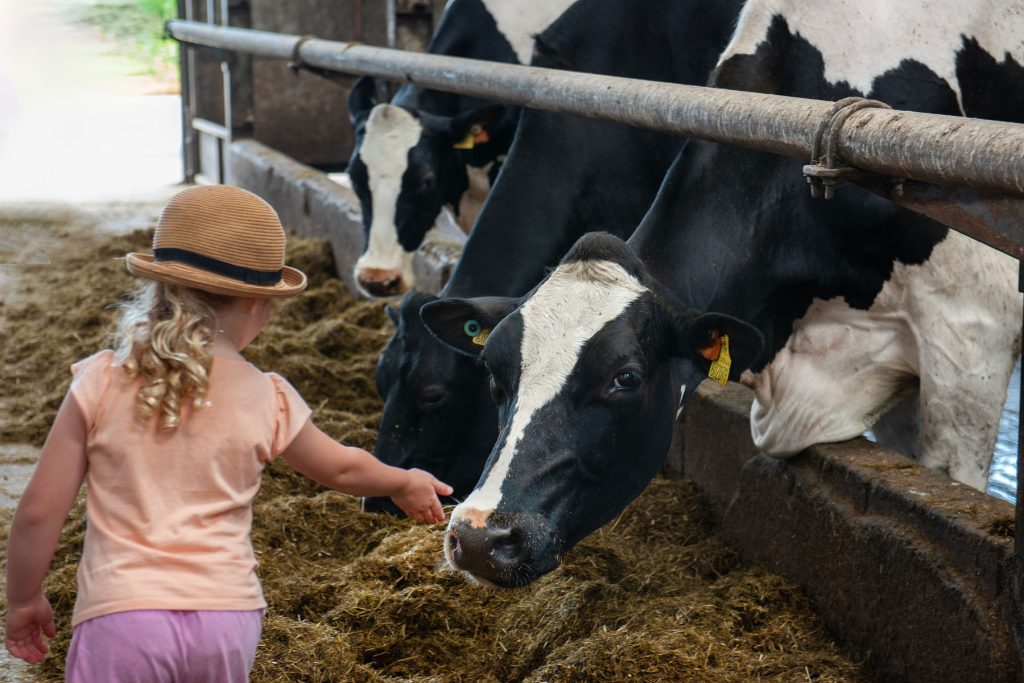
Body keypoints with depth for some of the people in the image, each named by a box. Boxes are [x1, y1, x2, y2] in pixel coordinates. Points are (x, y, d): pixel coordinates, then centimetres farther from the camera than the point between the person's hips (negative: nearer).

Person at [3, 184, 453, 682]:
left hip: (122, 617, -2)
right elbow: (341, 469, 21)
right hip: (227, 617, 2)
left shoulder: (100, 383, -3)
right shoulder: (267, 400, 2)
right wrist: (404, 483, 42)